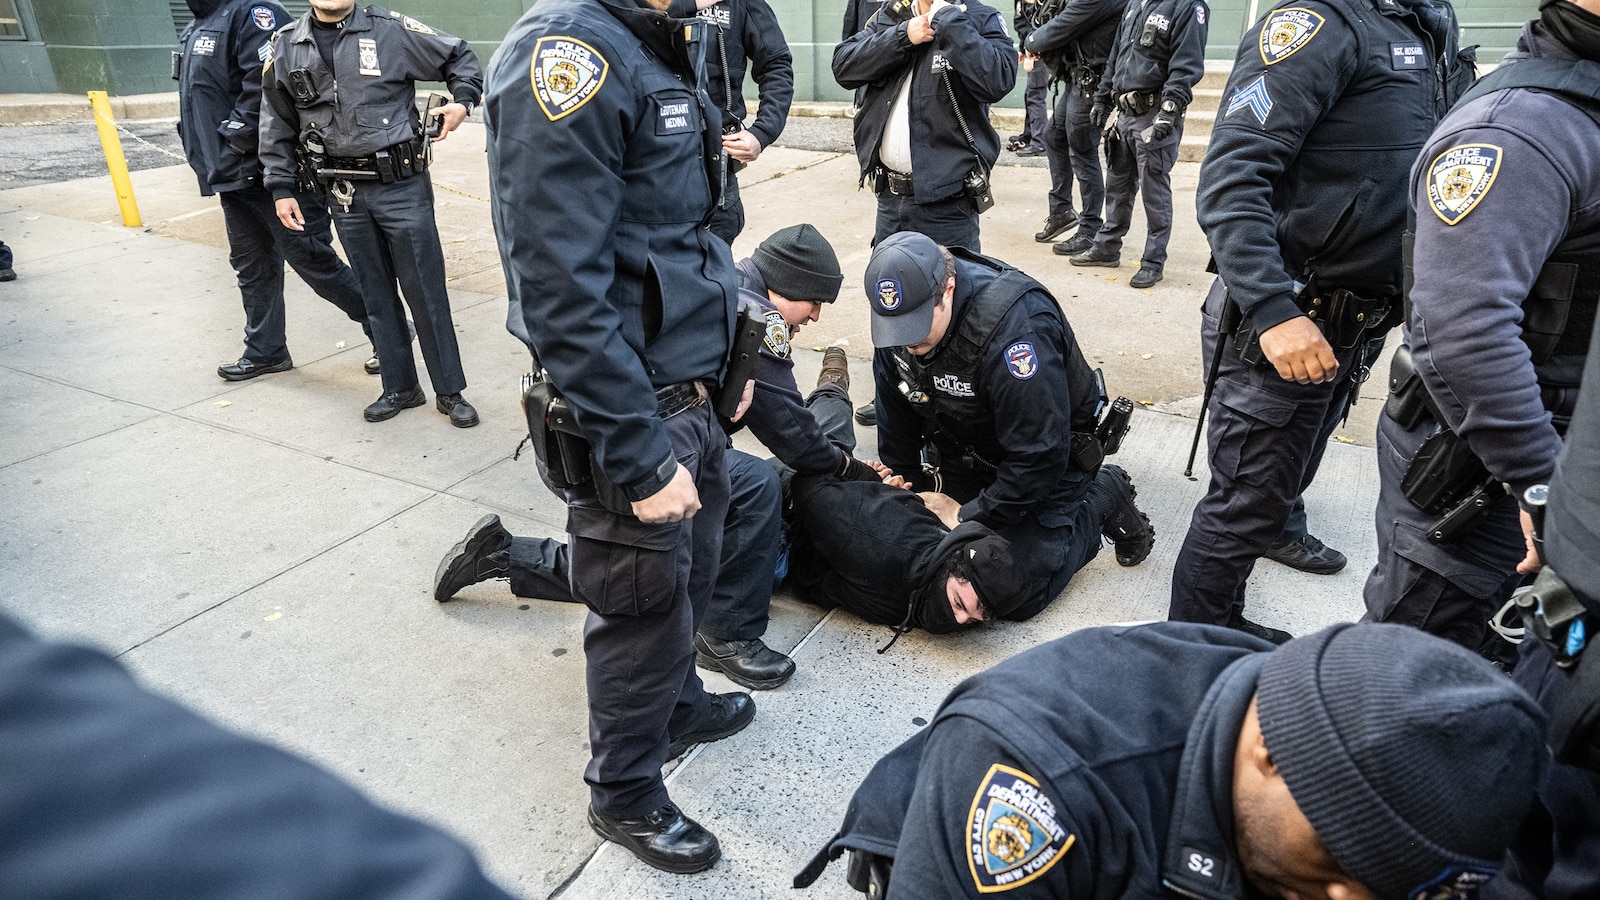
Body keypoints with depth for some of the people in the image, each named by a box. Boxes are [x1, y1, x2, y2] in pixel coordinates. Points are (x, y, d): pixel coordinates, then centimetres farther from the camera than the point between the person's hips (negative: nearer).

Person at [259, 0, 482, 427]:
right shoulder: (285, 46, 7)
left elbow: (460, 58, 9)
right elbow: (276, 125, 12)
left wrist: (462, 101, -8)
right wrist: (281, 189, 8)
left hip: (402, 187, -3)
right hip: (344, 195, 4)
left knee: (425, 292, 0)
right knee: (376, 295, 11)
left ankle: (450, 391, 11)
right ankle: (400, 387, 23)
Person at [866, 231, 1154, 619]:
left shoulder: (1015, 324, -37)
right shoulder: (897, 315, -15)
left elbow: (1039, 456, -32)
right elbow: (896, 426, 0)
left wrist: (969, 516, -23)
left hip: (1050, 455, -6)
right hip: (962, 453, 7)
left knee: (1021, 594, -11)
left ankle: (1106, 498, 10)